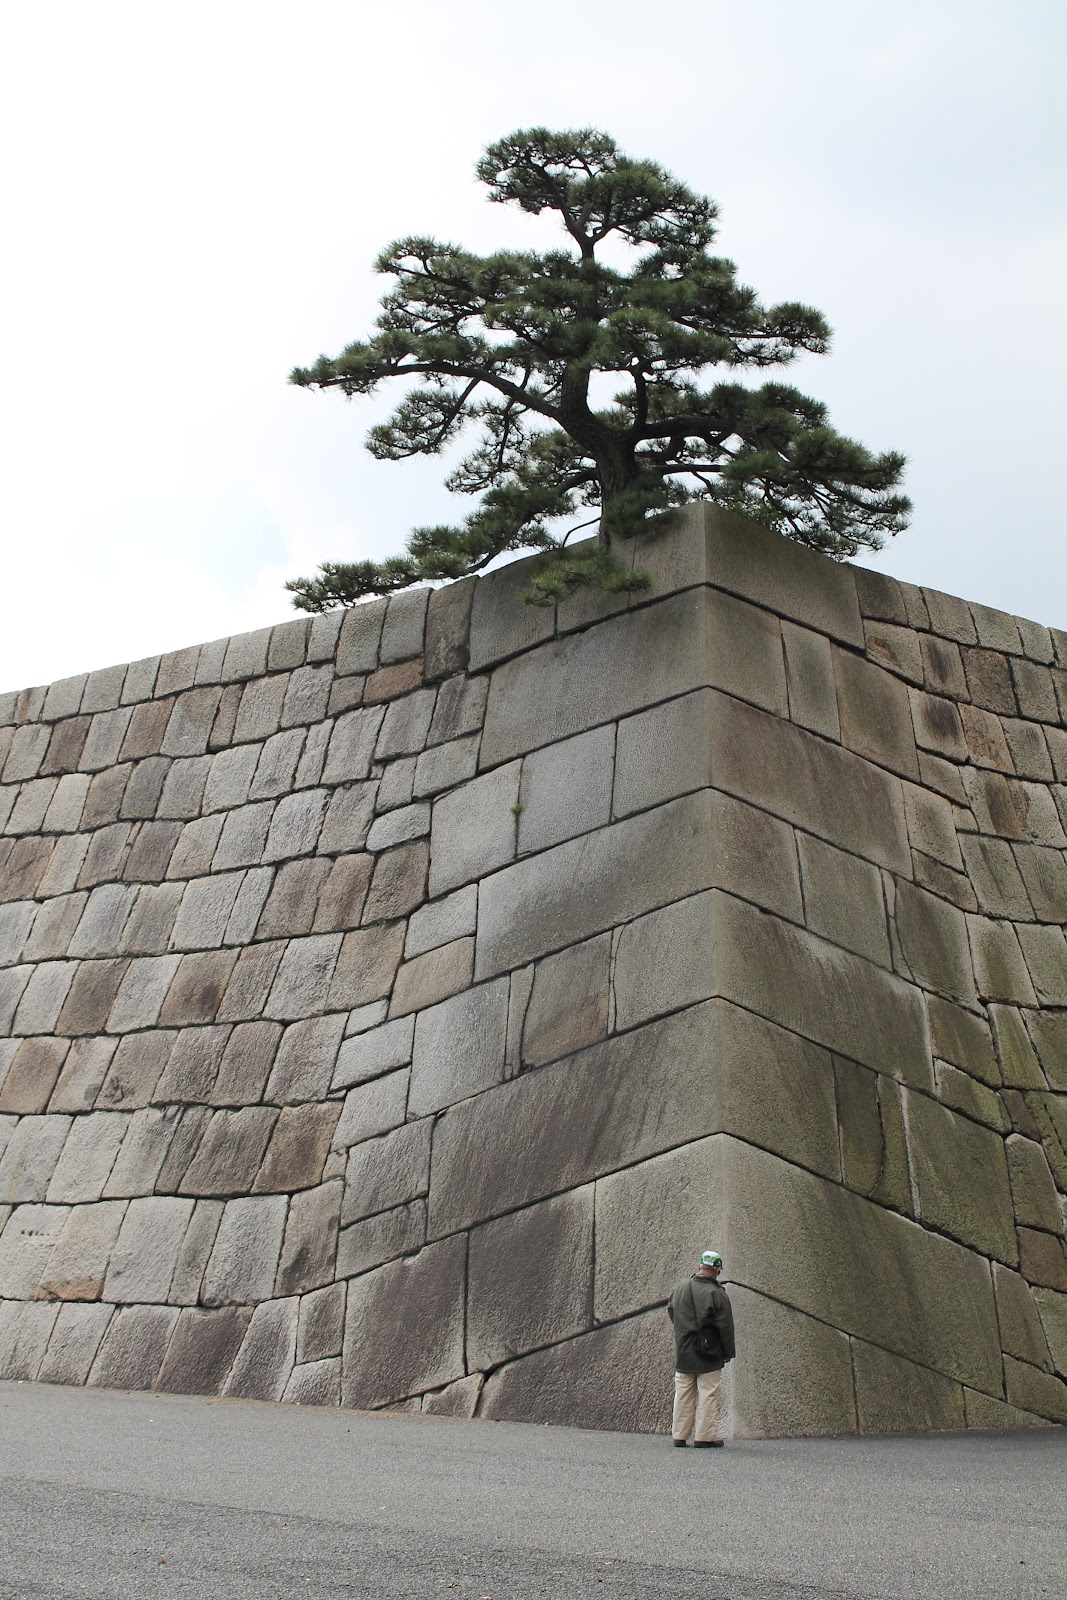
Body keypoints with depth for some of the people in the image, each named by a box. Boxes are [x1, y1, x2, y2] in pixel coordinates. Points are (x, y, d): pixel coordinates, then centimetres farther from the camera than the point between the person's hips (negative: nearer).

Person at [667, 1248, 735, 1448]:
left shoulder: (681, 1288, 4)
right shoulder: (716, 1294, -14)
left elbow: (671, 1312, 18)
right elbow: (725, 1326, -10)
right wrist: (728, 1352, 0)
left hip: (683, 1354, 5)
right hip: (708, 1356, -5)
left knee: (683, 1393, 12)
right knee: (708, 1395, 2)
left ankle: (679, 1436, 14)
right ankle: (705, 1437, 2)